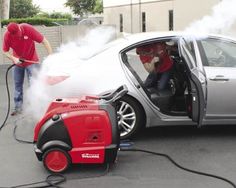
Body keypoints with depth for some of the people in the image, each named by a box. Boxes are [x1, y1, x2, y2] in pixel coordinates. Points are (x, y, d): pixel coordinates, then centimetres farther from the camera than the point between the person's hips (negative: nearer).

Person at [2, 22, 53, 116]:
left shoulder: (28, 29, -27)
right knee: (17, 85, 8)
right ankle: (18, 107, 18)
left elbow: (44, 41, -26)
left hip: (31, 61, -3)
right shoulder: (7, 35, -19)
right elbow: (5, 51, -7)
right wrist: (13, 58, -26)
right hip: (18, 62, 3)